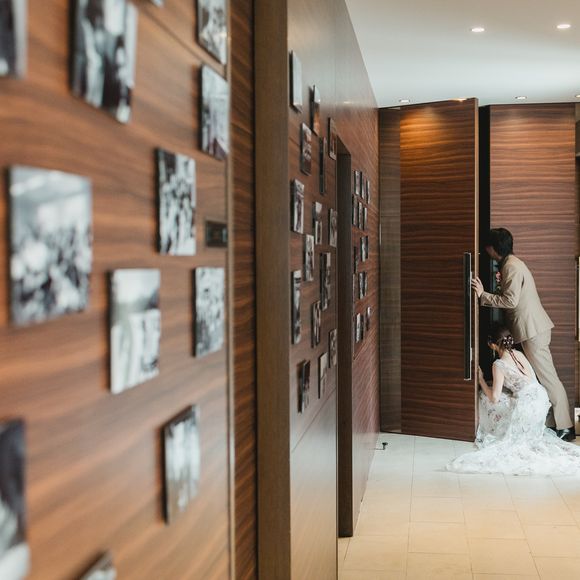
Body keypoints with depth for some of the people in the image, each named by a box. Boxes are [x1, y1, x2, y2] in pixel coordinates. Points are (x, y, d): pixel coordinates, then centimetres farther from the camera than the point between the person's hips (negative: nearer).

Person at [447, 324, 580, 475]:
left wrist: (480, 379, 1)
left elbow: (494, 398, -13)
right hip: (542, 397, 7)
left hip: (527, 405, -7)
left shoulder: (499, 365, -11)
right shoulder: (519, 354, 8)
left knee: (485, 397, 6)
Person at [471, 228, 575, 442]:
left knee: (547, 377, -7)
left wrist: (483, 295, -16)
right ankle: (553, 422, 17)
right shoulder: (510, 264, 16)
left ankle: (565, 427, -3)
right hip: (531, 328, 10)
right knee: (541, 376, 12)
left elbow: (510, 301, -21)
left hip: (532, 330, -10)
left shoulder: (511, 267, -16)